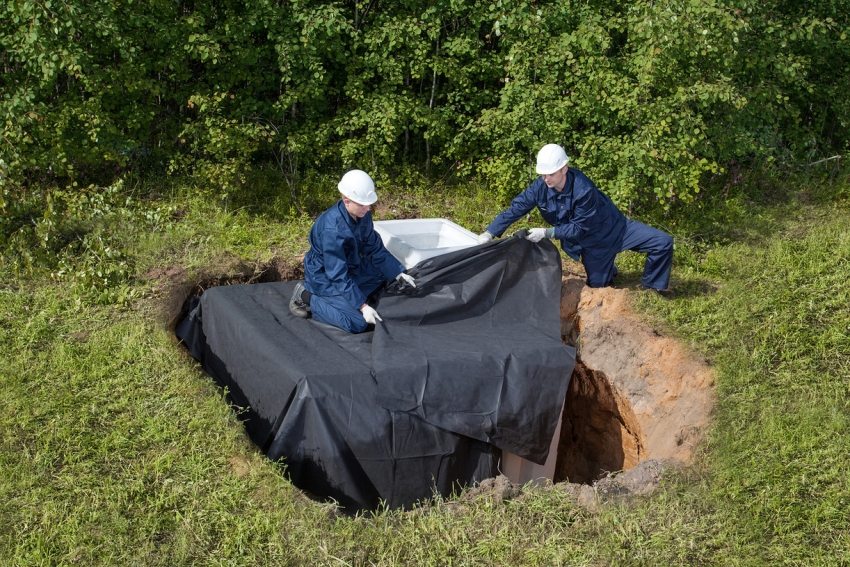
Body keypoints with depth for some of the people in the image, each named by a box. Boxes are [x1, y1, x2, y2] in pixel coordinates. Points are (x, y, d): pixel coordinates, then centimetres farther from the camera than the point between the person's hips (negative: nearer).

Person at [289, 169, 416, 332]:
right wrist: (363, 306, -32)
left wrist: (399, 274, -3)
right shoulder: (332, 229, -35)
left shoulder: (362, 215, -12)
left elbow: (375, 248, 2)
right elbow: (338, 275, -31)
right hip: (325, 276, -9)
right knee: (358, 323, -19)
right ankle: (307, 297, -4)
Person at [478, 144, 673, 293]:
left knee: (663, 242, -15)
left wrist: (547, 232, -33)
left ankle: (653, 283, 13)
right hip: (590, 243, 4)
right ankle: (608, 270, 43)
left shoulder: (583, 190, -35)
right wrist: (489, 233, -24)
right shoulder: (540, 187, -21)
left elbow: (578, 228, -27)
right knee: (596, 284, 8)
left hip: (614, 228, -4)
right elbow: (515, 210, -15)